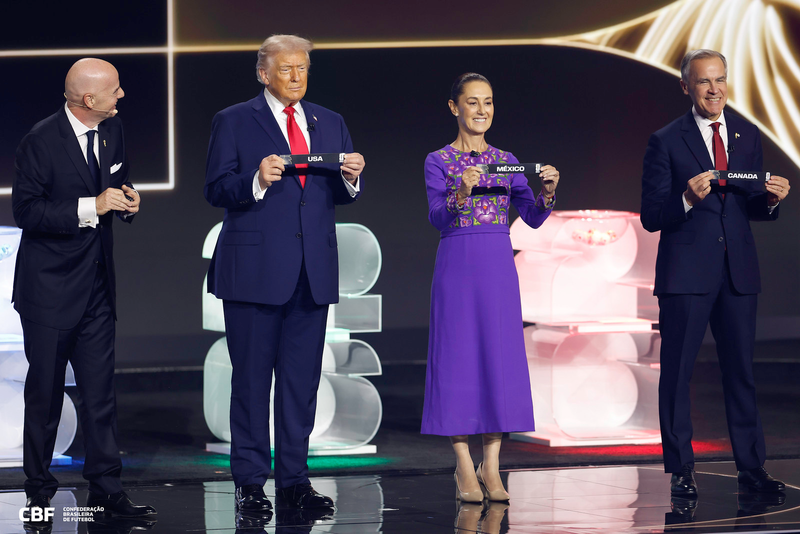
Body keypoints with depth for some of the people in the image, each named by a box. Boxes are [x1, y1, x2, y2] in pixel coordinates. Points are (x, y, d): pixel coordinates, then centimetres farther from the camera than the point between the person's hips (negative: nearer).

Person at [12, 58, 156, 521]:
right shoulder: (42, 142, -15)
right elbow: (26, 211, -18)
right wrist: (91, 207, -23)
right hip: (50, 287, -6)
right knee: (45, 392, 3)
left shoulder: (113, 130, 6)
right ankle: (38, 488, 15)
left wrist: (127, 200, -2)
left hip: (98, 285, 6)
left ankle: (106, 488, 7)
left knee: (100, 390, 4)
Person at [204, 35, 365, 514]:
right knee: (252, 377, -1)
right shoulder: (233, 122, 2)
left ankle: (294, 480, 12)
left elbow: (343, 194, 14)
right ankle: (250, 482, 5)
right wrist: (256, 180, -22)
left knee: (302, 379, 6)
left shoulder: (330, 123, 15)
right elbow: (216, 191, -5)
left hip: (314, 270, 4)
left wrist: (351, 177, -8)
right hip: (255, 269, -4)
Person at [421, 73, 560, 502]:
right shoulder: (438, 161, 0)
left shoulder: (506, 161, 11)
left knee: (501, 358, 1)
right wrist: (461, 193, -32)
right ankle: (464, 468, 4)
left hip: (499, 268, 4)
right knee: (459, 358, -3)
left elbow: (533, 218, 4)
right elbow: (437, 218, -13)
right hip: (457, 265, -4)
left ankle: (491, 467, 6)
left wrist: (547, 192, -16)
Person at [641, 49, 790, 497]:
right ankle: (681, 469, 8)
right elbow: (651, 217, -6)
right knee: (678, 371, 0)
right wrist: (687, 199, -23)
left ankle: (751, 465, 12)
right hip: (687, 272, -3)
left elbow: (752, 209, 15)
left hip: (739, 272, 3)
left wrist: (771, 200, -7)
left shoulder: (749, 136, 11)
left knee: (742, 369, 6)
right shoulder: (666, 141, -3)